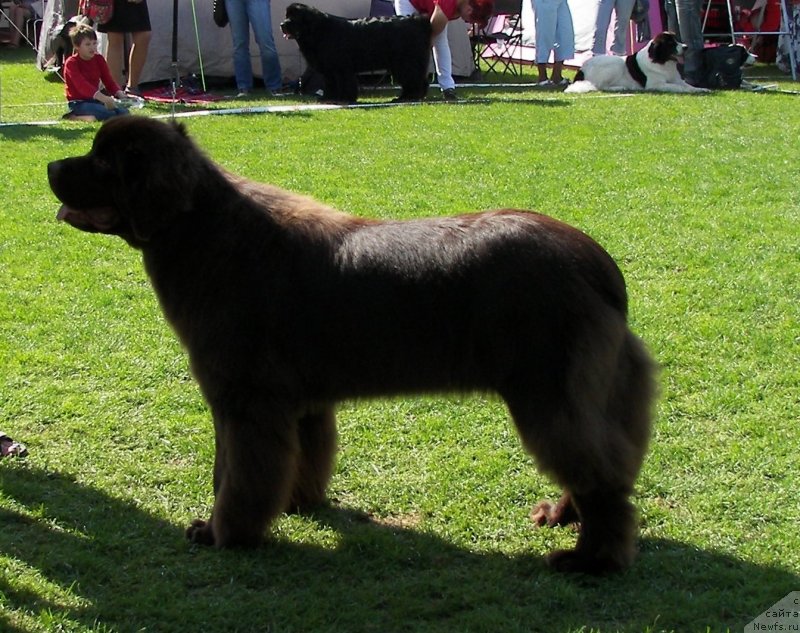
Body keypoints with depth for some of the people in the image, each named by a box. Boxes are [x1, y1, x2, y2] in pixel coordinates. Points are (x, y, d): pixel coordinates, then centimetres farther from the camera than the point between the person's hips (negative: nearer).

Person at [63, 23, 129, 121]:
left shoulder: (98, 59, 9)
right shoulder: (71, 63, -12)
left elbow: (108, 80, 3)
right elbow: (82, 85, -27)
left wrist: (120, 93, -20)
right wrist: (104, 98, -41)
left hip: (95, 100, 7)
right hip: (79, 103, -7)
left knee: (124, 113, -14)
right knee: (109, 114, -30)